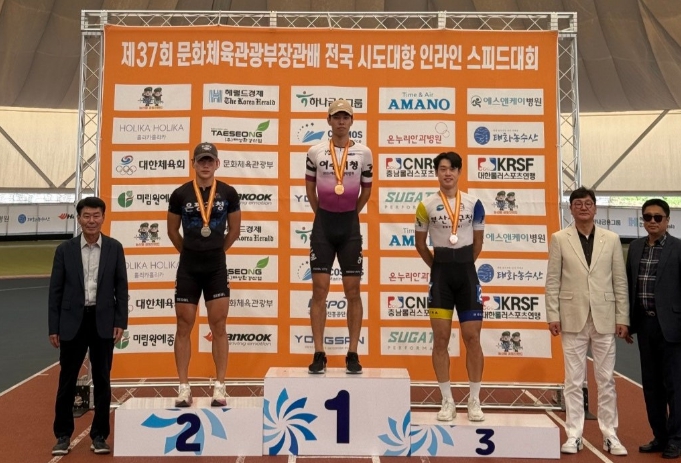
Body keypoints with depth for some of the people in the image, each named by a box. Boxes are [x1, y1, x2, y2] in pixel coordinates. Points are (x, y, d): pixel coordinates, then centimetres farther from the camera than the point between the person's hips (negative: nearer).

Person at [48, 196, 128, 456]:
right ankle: (63, 435, 21)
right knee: (67, 380, 7)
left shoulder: (114, 248, 2)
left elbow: (121, 288, 3)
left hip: (103, 321, 0)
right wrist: (53, 328, -1)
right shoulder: (65, 249, 1)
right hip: (72, 322, 0)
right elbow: (55, 291, 2)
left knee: (102, 380, 6)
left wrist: (120, 322, -4)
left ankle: (99, 435, 17)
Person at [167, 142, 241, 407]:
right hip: (188, 268, 0)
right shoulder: (180, 194, -2)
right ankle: (184, 387, 14)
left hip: (217, 267, 0)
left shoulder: (228, 193, -1)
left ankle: (219, 387, 11)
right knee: (184, 328, 5)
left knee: (218, 328, 3)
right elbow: (172, 231, 9)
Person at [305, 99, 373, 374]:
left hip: (350, 226, 0)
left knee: (353, 291, 3)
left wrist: (349, 216, 11)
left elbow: (366, 190, 10)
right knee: (319, 289, 1)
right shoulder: (315, 152, 2)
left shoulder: (364, 153, 0)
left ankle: (353, 354, 11)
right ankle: (319, 354, 8)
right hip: (323, 224, 0)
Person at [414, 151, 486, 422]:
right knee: (441, 339, 2)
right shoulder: (426, 206, -1)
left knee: (472, 338, 2)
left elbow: (478, 243, 11)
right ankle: (447, 401, 12)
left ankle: (474, 401, 13)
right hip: (440, 274, 0)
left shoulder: (474, 204, 2)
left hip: (467, 272, 1)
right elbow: (420, 244, 9)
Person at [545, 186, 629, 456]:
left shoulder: (611, 239, 6)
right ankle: (574, 435, 14)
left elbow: (620, 281, 5)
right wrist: (553, 315, -5)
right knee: (574, 380, 5)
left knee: (606, 380, 8)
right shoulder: (559, 239, 2)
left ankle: (610, 435, 18)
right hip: (573, 319, -1)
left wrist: (622, 317, 1)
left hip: (604, 318, 1)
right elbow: (552, 280, 0)